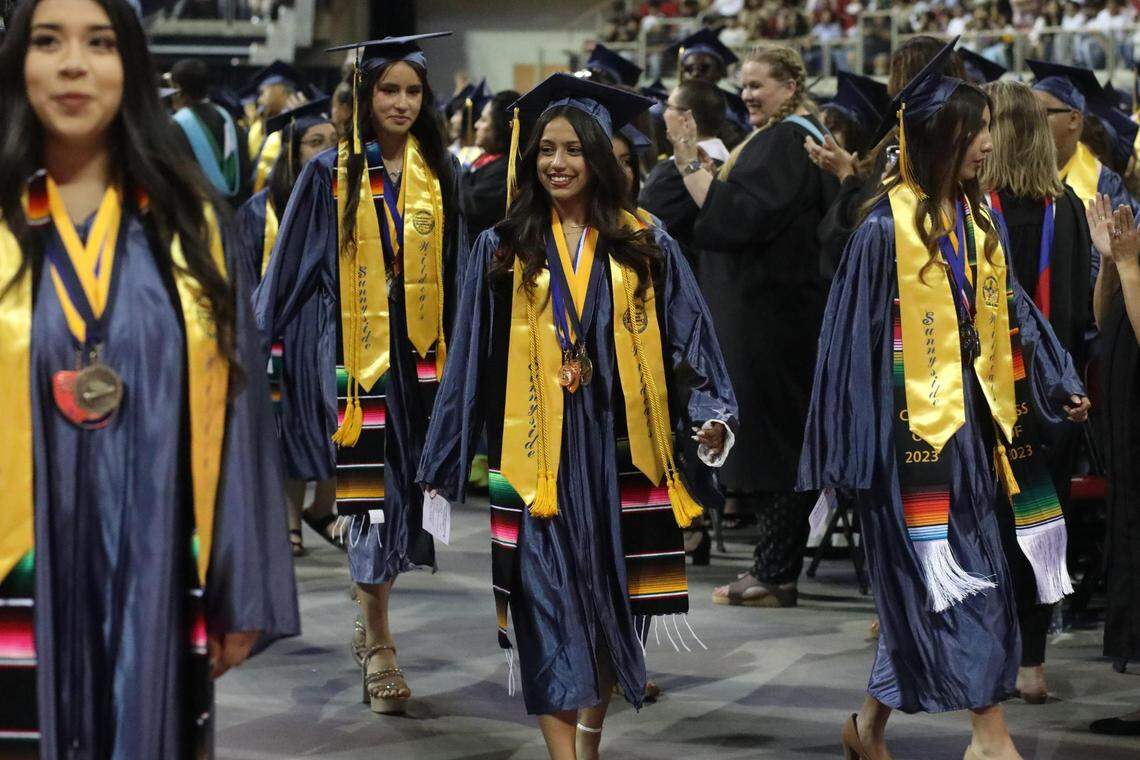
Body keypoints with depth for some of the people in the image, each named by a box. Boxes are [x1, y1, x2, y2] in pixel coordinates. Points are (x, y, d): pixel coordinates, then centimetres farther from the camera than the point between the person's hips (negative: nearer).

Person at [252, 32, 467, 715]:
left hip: (422, 353, 3)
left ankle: (373, 622, 27)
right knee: (371, 495, -7)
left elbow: (459, 268, 12)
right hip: (357, 351, -3)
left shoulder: (441, 173, 7)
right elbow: (293, 266, 5)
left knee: (408, 490, 8)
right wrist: (264, 338, 6)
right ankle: (379, 651, -2)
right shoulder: (332, 174, 0)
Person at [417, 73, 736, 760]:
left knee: (614, 604, 9)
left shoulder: (645, 246, 6)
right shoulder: (503, 250, 6)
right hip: (539, 458, -1)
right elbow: (473, 360, 8)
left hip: (623, 453, 1)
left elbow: (689, 341, 5)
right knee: (550, 609, -6)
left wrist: (711, 417, -11)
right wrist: (444, 464, 8)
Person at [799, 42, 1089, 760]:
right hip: (914, 424, -7)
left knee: (921, 585, 11)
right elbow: (856, 339, -9)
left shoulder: (982, 221, 8)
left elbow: (1015, 315, 14)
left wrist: (1062, 387, 3)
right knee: (953, 576, -4)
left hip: (973, 418, 7)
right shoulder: (886, 230, -12)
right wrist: (856, 450, -9)